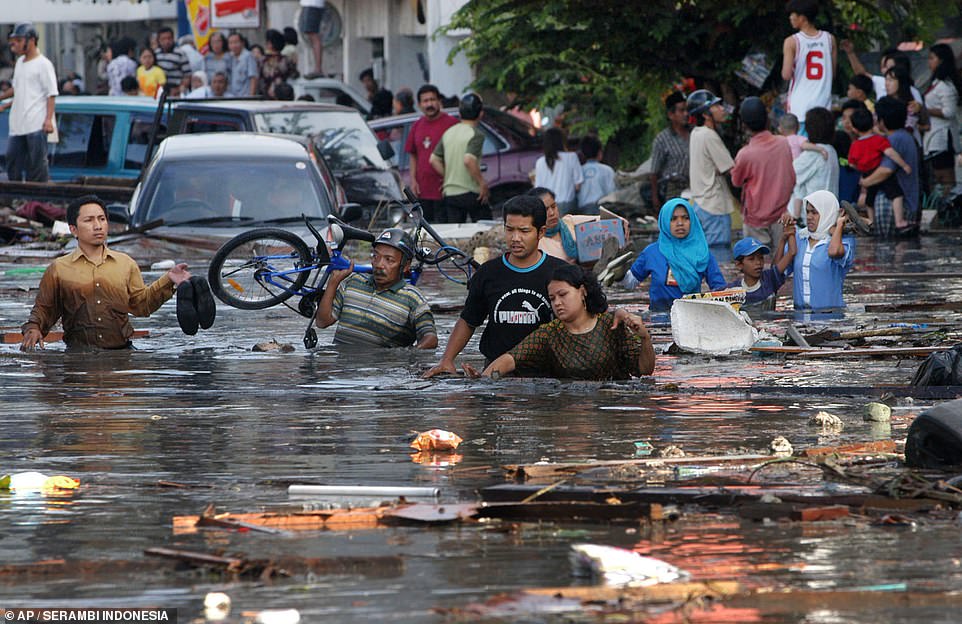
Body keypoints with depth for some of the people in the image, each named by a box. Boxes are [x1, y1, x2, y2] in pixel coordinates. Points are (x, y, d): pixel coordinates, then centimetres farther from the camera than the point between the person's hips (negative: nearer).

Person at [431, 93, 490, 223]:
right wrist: (482, 182, -16)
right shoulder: (476, 134, -11)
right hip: (470, 192, -6)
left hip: (449, 192, 6)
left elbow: (434, 160, 10)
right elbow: (468, 160, -24)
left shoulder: (448, 133, 10)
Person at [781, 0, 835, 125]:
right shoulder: (830, 39, 3)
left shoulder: (792, 42, -9)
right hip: (823, 104, 3)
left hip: (799, 106, -3)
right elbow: (833, 74, 8)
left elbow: (786, 75, -12)